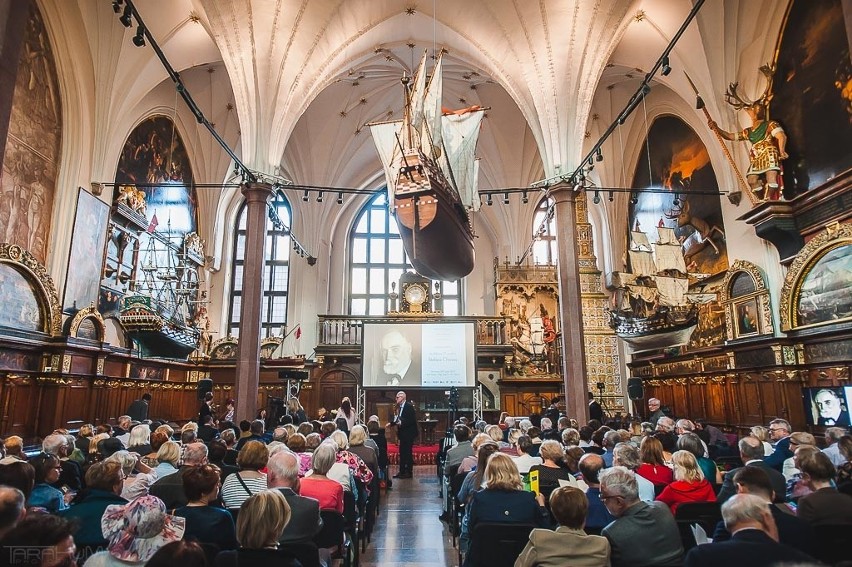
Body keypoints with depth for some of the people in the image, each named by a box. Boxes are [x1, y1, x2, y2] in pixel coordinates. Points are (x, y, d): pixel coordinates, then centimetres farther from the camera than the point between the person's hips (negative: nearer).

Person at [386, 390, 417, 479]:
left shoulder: (409, 406, -14)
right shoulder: (399, 407, 11)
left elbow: (412, 420, -20)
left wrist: (402, 423, -26)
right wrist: (391, 423, 1)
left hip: (409, 433, -8)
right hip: (403, 433, 8)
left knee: (408, 452, -2)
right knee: (402, 452, 11)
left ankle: (409, 472, 6)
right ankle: (402, 471, 19)